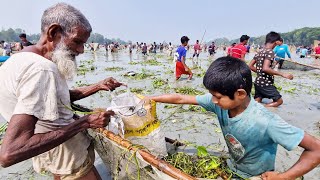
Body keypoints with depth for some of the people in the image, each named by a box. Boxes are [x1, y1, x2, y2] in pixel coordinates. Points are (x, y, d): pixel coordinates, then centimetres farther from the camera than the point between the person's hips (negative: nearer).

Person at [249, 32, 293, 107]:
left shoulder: (259, 52, 8)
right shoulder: (270, 52, -16)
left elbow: (250, 66, 12)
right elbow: (265, 68, -28)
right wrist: (282, 74, -24)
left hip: (258, 82, 8)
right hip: (265, 84, -7)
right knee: (279, 101, 11)